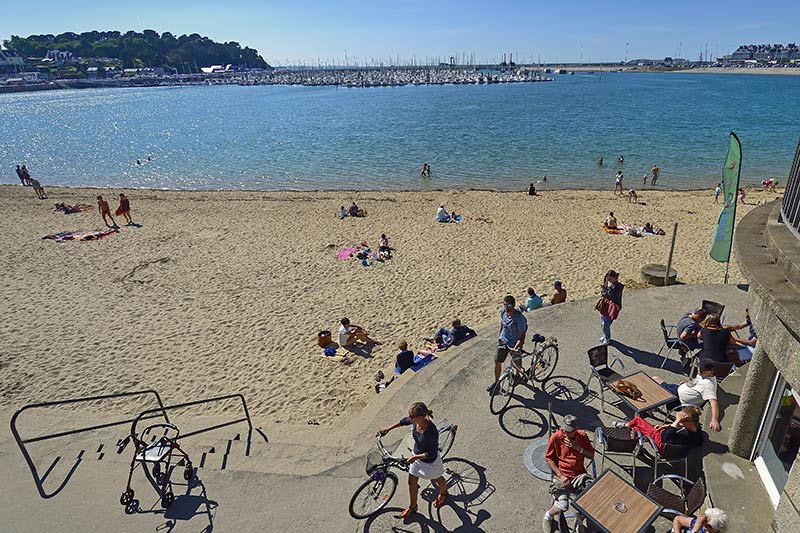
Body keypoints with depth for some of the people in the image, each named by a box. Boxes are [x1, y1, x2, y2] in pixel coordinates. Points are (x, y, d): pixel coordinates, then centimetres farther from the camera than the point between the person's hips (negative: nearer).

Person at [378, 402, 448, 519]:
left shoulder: (431, 432, -42)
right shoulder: (415, 421, -22)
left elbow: (432, 453, -30)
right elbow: (404, 421, 1)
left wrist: (415, 457, -26)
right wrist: (388, 429, 2)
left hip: (430, 461, -6)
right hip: (416, 456, 6)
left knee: (437, 479, 26)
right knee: (412, 482, 18)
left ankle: (443, 493, 59)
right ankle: (412, 507, 42)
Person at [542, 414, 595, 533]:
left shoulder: (582, 436, 0)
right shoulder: (555, 437, -9)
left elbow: (591, 455, 4)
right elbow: (548, 459, -4)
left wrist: (578, 448, -13)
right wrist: (560, 476, -12)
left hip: (580, 475, 3)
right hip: (562, 476, -3)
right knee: (561, 507, -19)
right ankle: (548, 516, 17)